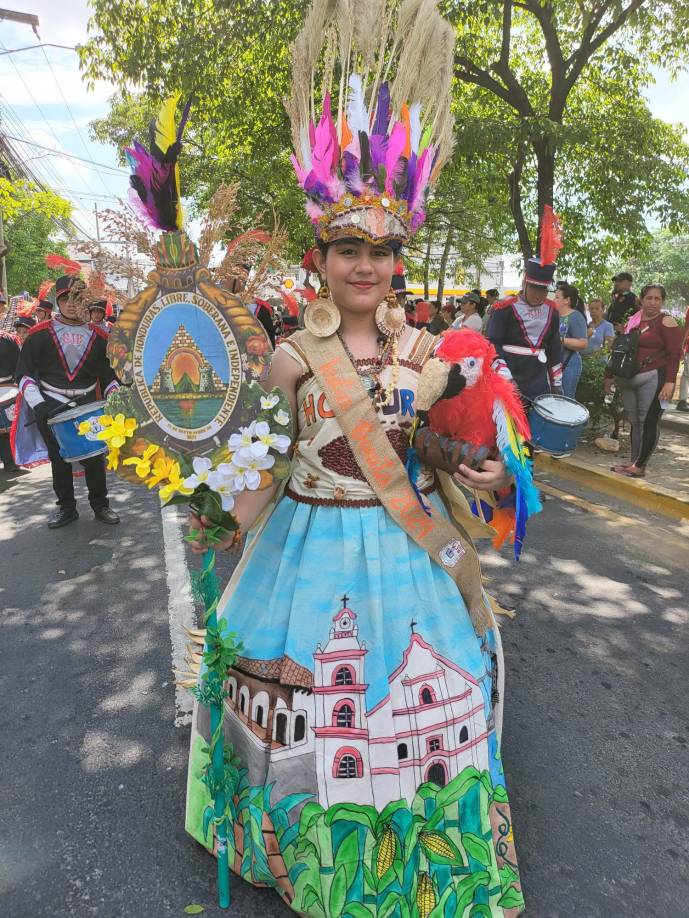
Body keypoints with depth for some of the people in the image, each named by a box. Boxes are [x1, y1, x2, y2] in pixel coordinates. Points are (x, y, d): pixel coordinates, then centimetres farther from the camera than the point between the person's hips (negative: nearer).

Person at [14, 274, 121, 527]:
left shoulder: (98, 336, 6)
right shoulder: (40, 334, 1)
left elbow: (109, 375, 10)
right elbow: (24, 374, -2)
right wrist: (38, 404, -15)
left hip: (87, 405, 1)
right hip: (51, 406, 0)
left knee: (94, 455, -1)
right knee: (58, 457, 6)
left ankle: (100, 505, 14)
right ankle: (66, 507, 19)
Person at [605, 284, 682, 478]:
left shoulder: (666, 321, -1)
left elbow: (674, 353, -9)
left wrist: (670, 382, -19)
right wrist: (609, 375, 20)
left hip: (653, 379, -6)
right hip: (628, 379, 6)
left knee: (648, 422, -6)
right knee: (634, 422, 8)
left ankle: (639, 466, -4)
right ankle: (634, 463, 14)